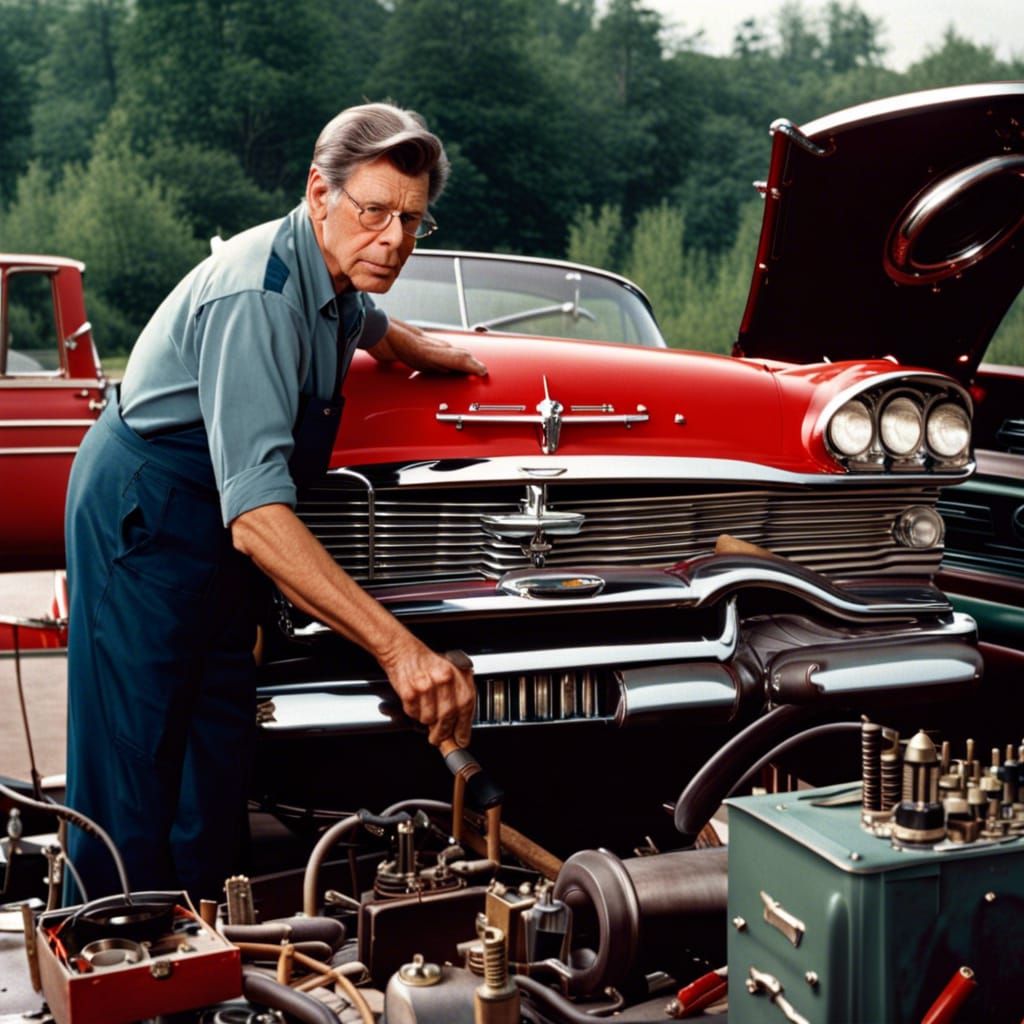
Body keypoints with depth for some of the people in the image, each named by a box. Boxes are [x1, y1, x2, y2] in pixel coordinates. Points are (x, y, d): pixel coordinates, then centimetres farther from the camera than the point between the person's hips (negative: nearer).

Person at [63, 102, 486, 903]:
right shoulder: (257, 297, -30)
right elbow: (256, 512, -40)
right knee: (134, 756, -9)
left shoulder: (333, 272, 0)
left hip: (218, 527, 9)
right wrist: (396, 646, -45)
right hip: (143, 513, -9)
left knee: (218, 754, 12)